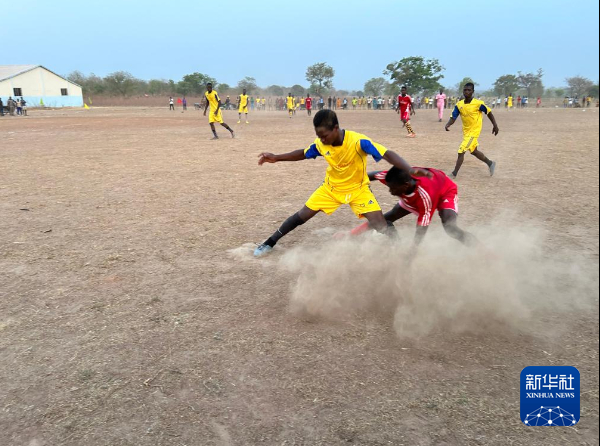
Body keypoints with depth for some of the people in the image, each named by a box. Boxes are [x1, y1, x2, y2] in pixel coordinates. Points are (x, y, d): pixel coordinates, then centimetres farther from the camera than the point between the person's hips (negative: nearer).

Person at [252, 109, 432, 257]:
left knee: (380, 224, -19)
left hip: (358, 188, -3)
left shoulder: (358, 141, -33)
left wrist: (411, 170, -54)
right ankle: (269, 243, 22)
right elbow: (303, 154, 3)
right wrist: (276, 158, -6)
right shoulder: (321, 144, -18)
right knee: (302, 215, 5)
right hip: (331, 187, 3)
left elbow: (388, 154, -38)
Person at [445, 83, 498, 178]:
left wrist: (495, 125, -4)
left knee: (461, 151, -11)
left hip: (474, 131, -7)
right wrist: (448, 125, -27)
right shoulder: (459, 105, -4)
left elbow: (489, 112, -5)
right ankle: (490, 163, 43)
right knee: (474, 151, 22)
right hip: (466, 131, 7)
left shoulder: (478, 103, -16)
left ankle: (454, 174, 0)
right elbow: (453, 117, -6)